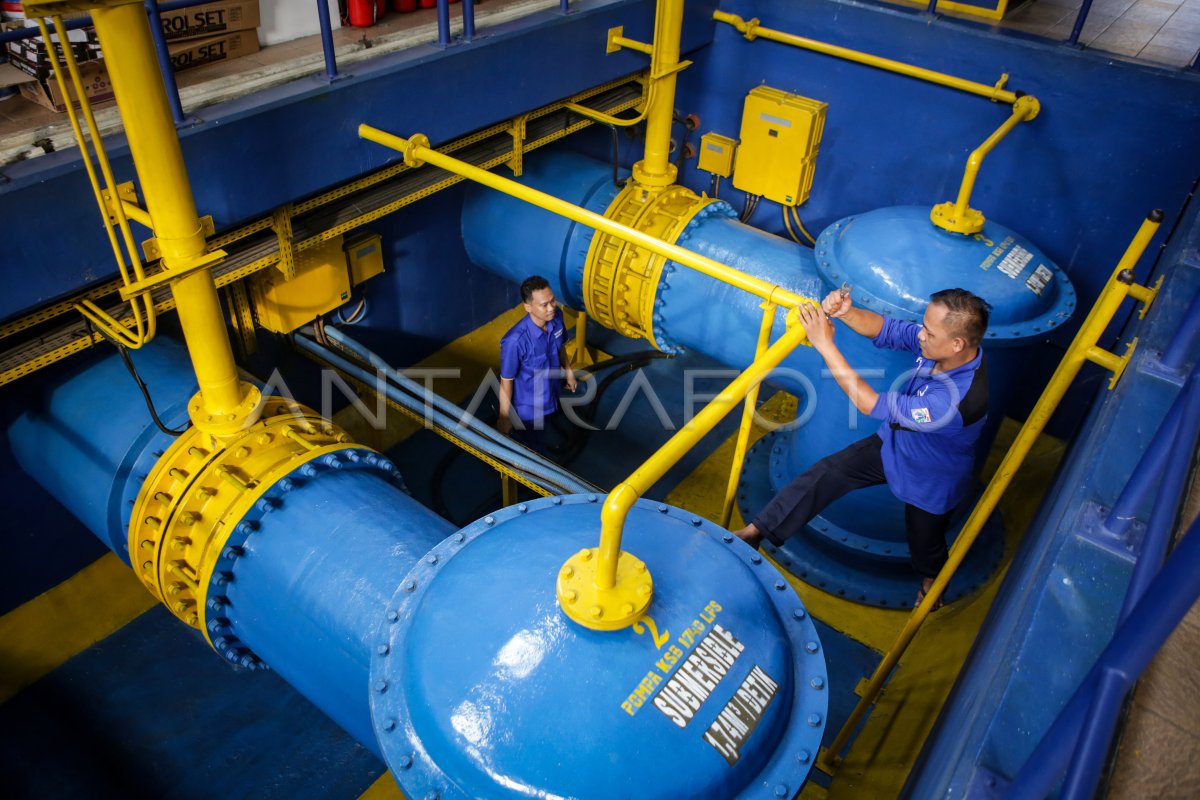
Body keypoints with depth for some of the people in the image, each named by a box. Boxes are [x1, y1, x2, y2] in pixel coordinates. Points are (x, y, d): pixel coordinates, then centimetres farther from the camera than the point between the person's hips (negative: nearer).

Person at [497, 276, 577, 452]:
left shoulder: (556, 316, -19)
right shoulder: (515, 341, -38)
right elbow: (506, 381, -24)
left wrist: (568, 371, 16)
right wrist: (504, 417, -14)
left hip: (550, 396, 6)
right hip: (528, 408, -6)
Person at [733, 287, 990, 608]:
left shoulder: (961, 398, -47)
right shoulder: (939, 342, -26)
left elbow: (869, 403, -43)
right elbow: (884, 329, -16)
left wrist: (824, 344, -42)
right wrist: (843, 312, -39)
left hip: (930, 482, -6)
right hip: (893, 445, 6)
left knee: (924, 544, 22)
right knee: (827, 473, 0)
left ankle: (932, 581, 59)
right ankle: (756, 532, 10)